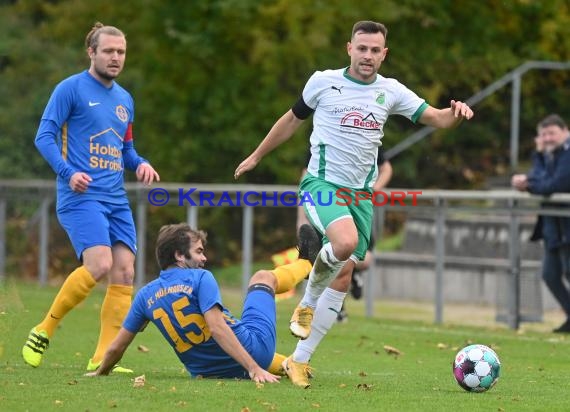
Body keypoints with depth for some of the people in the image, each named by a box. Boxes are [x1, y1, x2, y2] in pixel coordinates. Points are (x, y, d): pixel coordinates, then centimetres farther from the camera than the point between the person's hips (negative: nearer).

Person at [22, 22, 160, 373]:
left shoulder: (125, 100, 18)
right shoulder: (71, 88, -2)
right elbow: (45, 136, -6)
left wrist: (140, 164, 5)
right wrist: (68, 172, -20)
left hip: (116, 200, 7)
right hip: (81, 197, -7)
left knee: (124, 272, -5)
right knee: (99, 265, -23)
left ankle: (102, 360, 0)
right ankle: (43, 332, -5)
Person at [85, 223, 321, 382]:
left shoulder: (146, 295, -2)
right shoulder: (200, 279, -17)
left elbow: (116, 348, 3)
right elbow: (218, 329, -28)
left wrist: (100, 373, 23)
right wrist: (254, 369, -31)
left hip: (208, 372, 4)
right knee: (262, 277, 22)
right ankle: (307, 263, 50)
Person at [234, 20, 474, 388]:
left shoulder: (391, 92, 4)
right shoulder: (323, 82, -1)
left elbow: (435, 118, -1)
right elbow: (293, 119, 13)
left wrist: (455, 115, -25)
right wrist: (256, 156, 20)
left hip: (361, 192, 4)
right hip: (323, 183, -4)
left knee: (343, 279, 2)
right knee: (345, 242, -33)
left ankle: (300, 361, 11)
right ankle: (308, 304, -4)